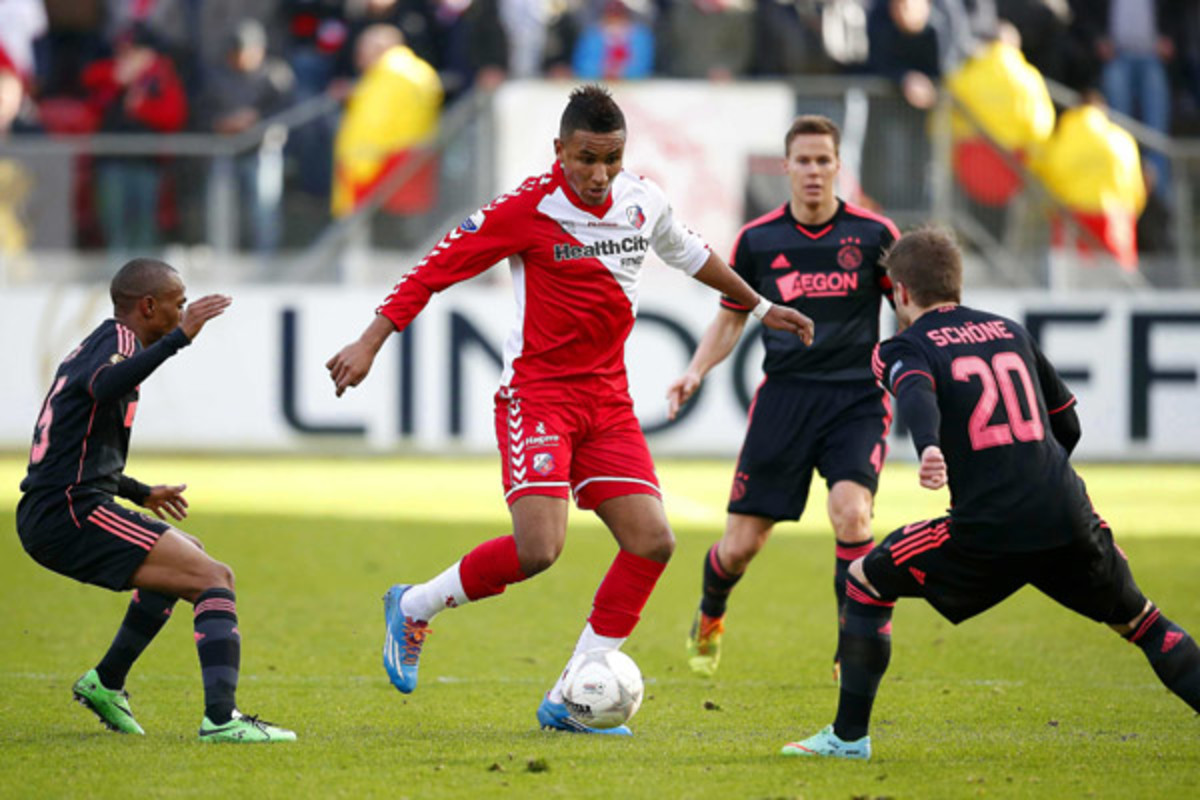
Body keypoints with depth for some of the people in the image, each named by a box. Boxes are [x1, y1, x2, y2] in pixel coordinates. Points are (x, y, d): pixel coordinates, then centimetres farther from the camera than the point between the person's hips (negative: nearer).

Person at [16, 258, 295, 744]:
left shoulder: (94, 345, 22)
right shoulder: (117, 337, -7)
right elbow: (104, 387, -34)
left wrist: (141, 495, 42)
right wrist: (179, 338, -35)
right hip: (71, 513, -10)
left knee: (188, 558, 32)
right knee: (214, 578, -16)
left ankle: (106, 683, 31)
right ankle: (221, 717, -31)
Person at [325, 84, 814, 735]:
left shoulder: (643, 202, 6)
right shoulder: (528, 210, -13)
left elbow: (688, 253, 27)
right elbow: (438, 267, -10)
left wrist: (760, 308, 38)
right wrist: (370, 344, -16)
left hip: (607, 400, 7)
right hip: (537, 393, -6)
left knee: (652, 540, -7)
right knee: (538, 547, -22)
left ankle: (568, 701, 0)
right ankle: (414, 608, 5)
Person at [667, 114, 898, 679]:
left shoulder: (873, 234, 0)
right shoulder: (758, 240, 4)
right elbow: (731, 319, 16)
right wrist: (696, 370, -1)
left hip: (857, 397, -1)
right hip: (785, 395, 1)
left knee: (850, 514, -26)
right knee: (740, 545, 0)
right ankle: (708, 620, 34)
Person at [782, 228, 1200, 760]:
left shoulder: (906, 347, 5)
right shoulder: (1011, 331, 21)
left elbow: (918, 395, -20)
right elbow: (1067, 423, 26)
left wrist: (929, 448, -40)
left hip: (989, 529, -4)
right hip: (1068, 515, 4)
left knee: (865, 582, 14)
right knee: (1138, 619, 22)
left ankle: (849, 735, 13)